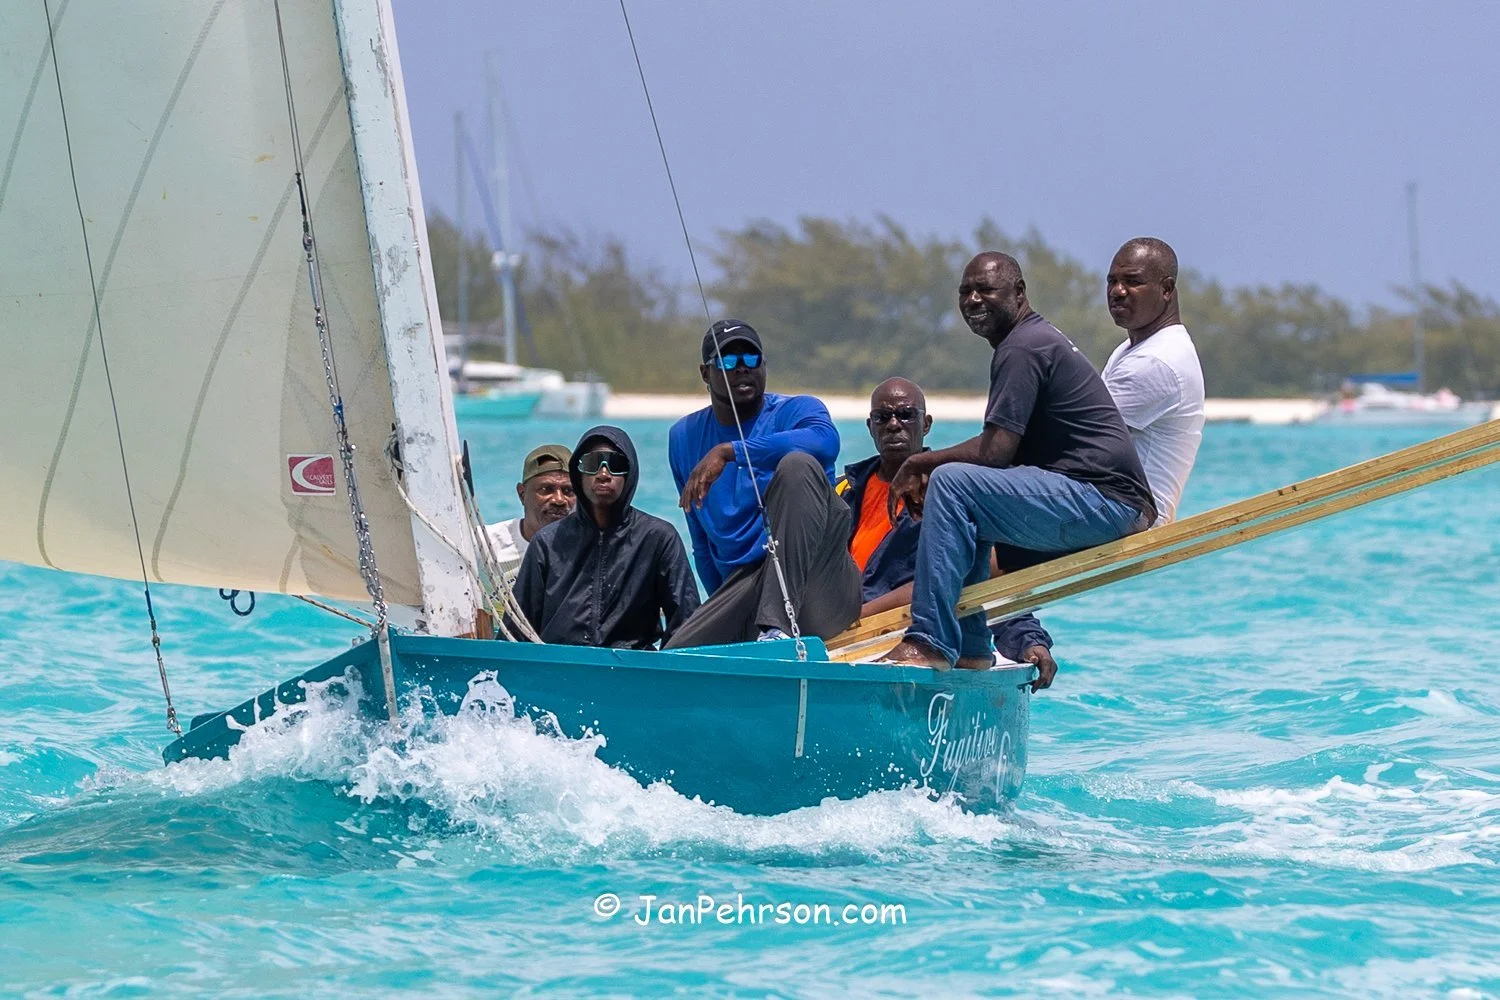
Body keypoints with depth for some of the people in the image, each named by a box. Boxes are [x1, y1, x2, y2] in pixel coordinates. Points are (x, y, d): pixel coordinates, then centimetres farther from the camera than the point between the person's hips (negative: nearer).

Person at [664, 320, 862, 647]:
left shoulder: (795, 411, 3)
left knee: (798, 464, -30)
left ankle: (778, 624, -39)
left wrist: (728, 452, -29)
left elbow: (826, 441, -25)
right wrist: (721, 609, 20)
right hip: (741, 585, 3)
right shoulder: (685, 437, 18)